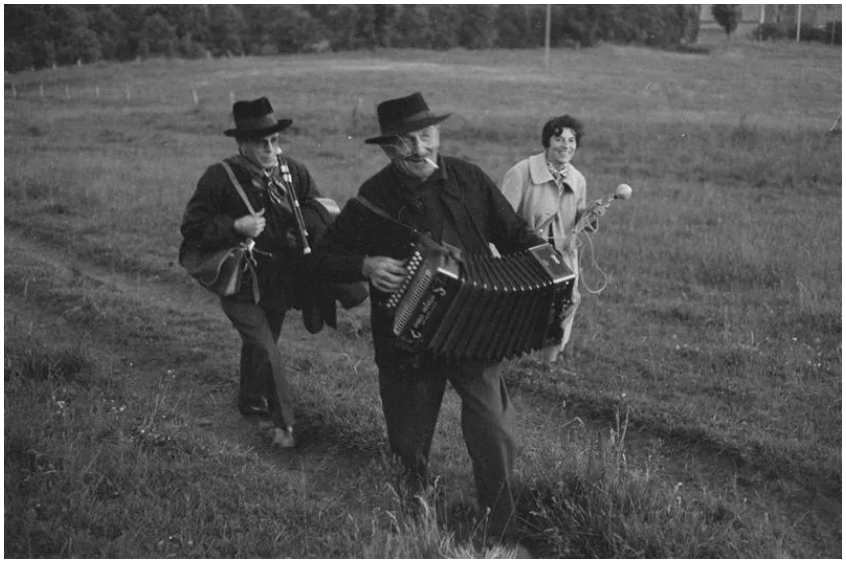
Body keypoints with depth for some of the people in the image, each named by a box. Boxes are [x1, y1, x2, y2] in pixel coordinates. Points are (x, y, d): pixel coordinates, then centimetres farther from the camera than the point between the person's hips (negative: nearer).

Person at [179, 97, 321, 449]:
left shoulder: (293, 172, -5)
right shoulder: (220, 178, -16)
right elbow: (191, 229, -13)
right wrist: (235, 228, -26)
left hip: (279, 283, 5)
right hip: (239, 285, -4)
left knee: (260, 344, 22)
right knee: (265, 349, -12)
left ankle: (251, 401, 45)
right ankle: (283, 422, 2)